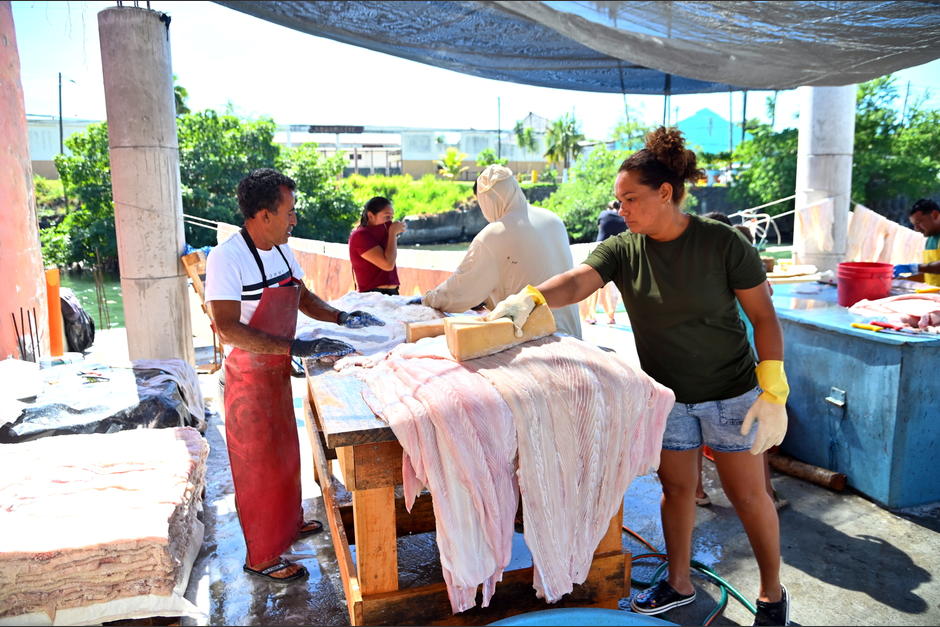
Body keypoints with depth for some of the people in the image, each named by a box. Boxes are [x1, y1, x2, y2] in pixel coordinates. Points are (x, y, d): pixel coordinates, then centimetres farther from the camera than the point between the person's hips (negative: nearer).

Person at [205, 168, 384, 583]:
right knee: (259, 464, 5)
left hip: (278, 370, 8)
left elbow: (302, 297, 14)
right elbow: (227, 328, -31)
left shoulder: (281, 250, 2)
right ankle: (261, 557, 23)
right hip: (249, 376, -8)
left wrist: (341, 318, -2)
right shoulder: (227, 258, -24)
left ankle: (288, 521, 45)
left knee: (284, 451, 23)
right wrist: (296, 347, -37)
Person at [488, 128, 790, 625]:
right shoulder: (622, 250, -8)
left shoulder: (723, 243, -16)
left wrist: (773, 392, -15)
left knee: (748, 495, 9)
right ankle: (679, 584, 37)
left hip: (730, 394, -3)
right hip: (666, 396, 3)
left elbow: (763, 317, -11)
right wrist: (530, 297, -47)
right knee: (676, 488, 16)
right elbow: (576, 281, -26)